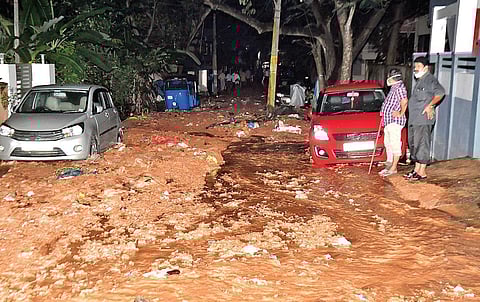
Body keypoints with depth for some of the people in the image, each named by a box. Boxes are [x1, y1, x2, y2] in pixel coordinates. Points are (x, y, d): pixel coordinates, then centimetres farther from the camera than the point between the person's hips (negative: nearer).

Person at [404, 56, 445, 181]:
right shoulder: (419, 81, 19)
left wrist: (430, 105, -22)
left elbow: (440, 92, -23)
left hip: (423, 119, -10)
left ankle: (422, 172, 1)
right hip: (414, 119, 10)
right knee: (413, 144, 14)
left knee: (422, 145, -5)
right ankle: (417, 169, 23)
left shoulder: (430, 79, -10)